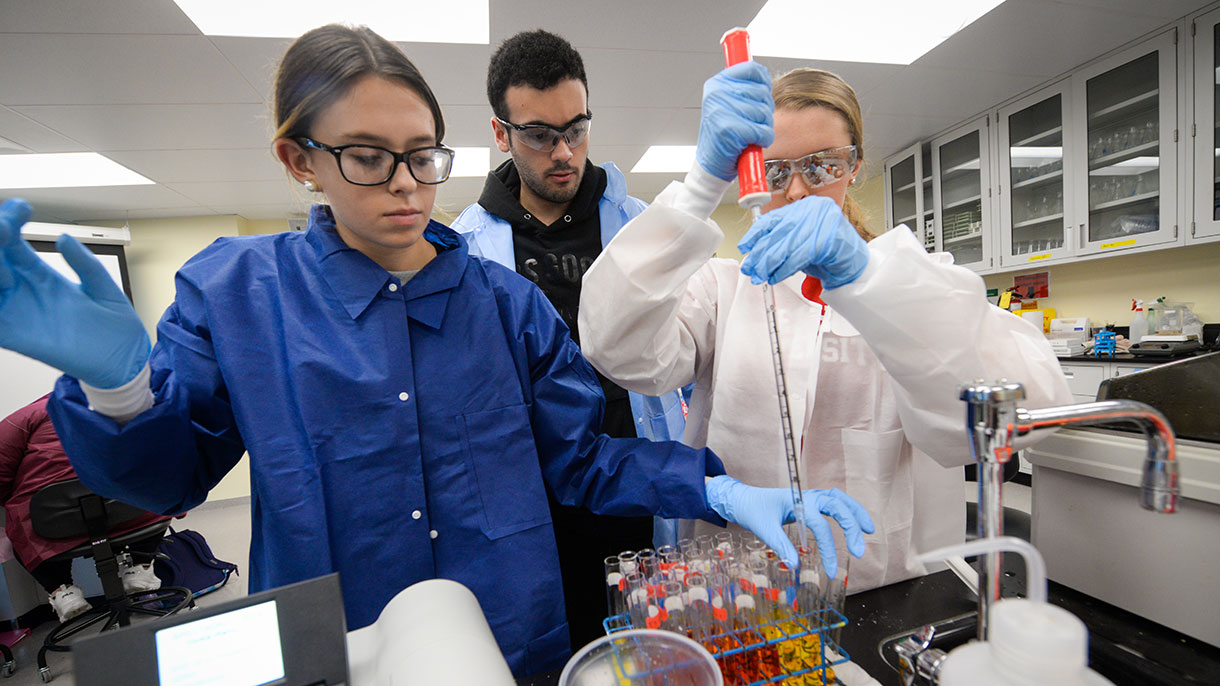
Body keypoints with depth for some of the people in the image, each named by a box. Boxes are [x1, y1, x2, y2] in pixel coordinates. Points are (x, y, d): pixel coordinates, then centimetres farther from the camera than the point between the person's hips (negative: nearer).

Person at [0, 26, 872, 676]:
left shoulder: (506, 299, -7)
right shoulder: (234, 291, -7)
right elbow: (171, 471, -1)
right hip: (325, 654, 0)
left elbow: (583, 457, -6)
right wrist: (118, 383, -23)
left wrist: (722, 491, -18)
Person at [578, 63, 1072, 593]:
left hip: (894, 597, 2)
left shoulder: (920, 280, 7)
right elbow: (621, 353, -12)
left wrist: (859, 272, -24)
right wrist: (705, 179, -19)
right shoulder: (723, 286, 6)